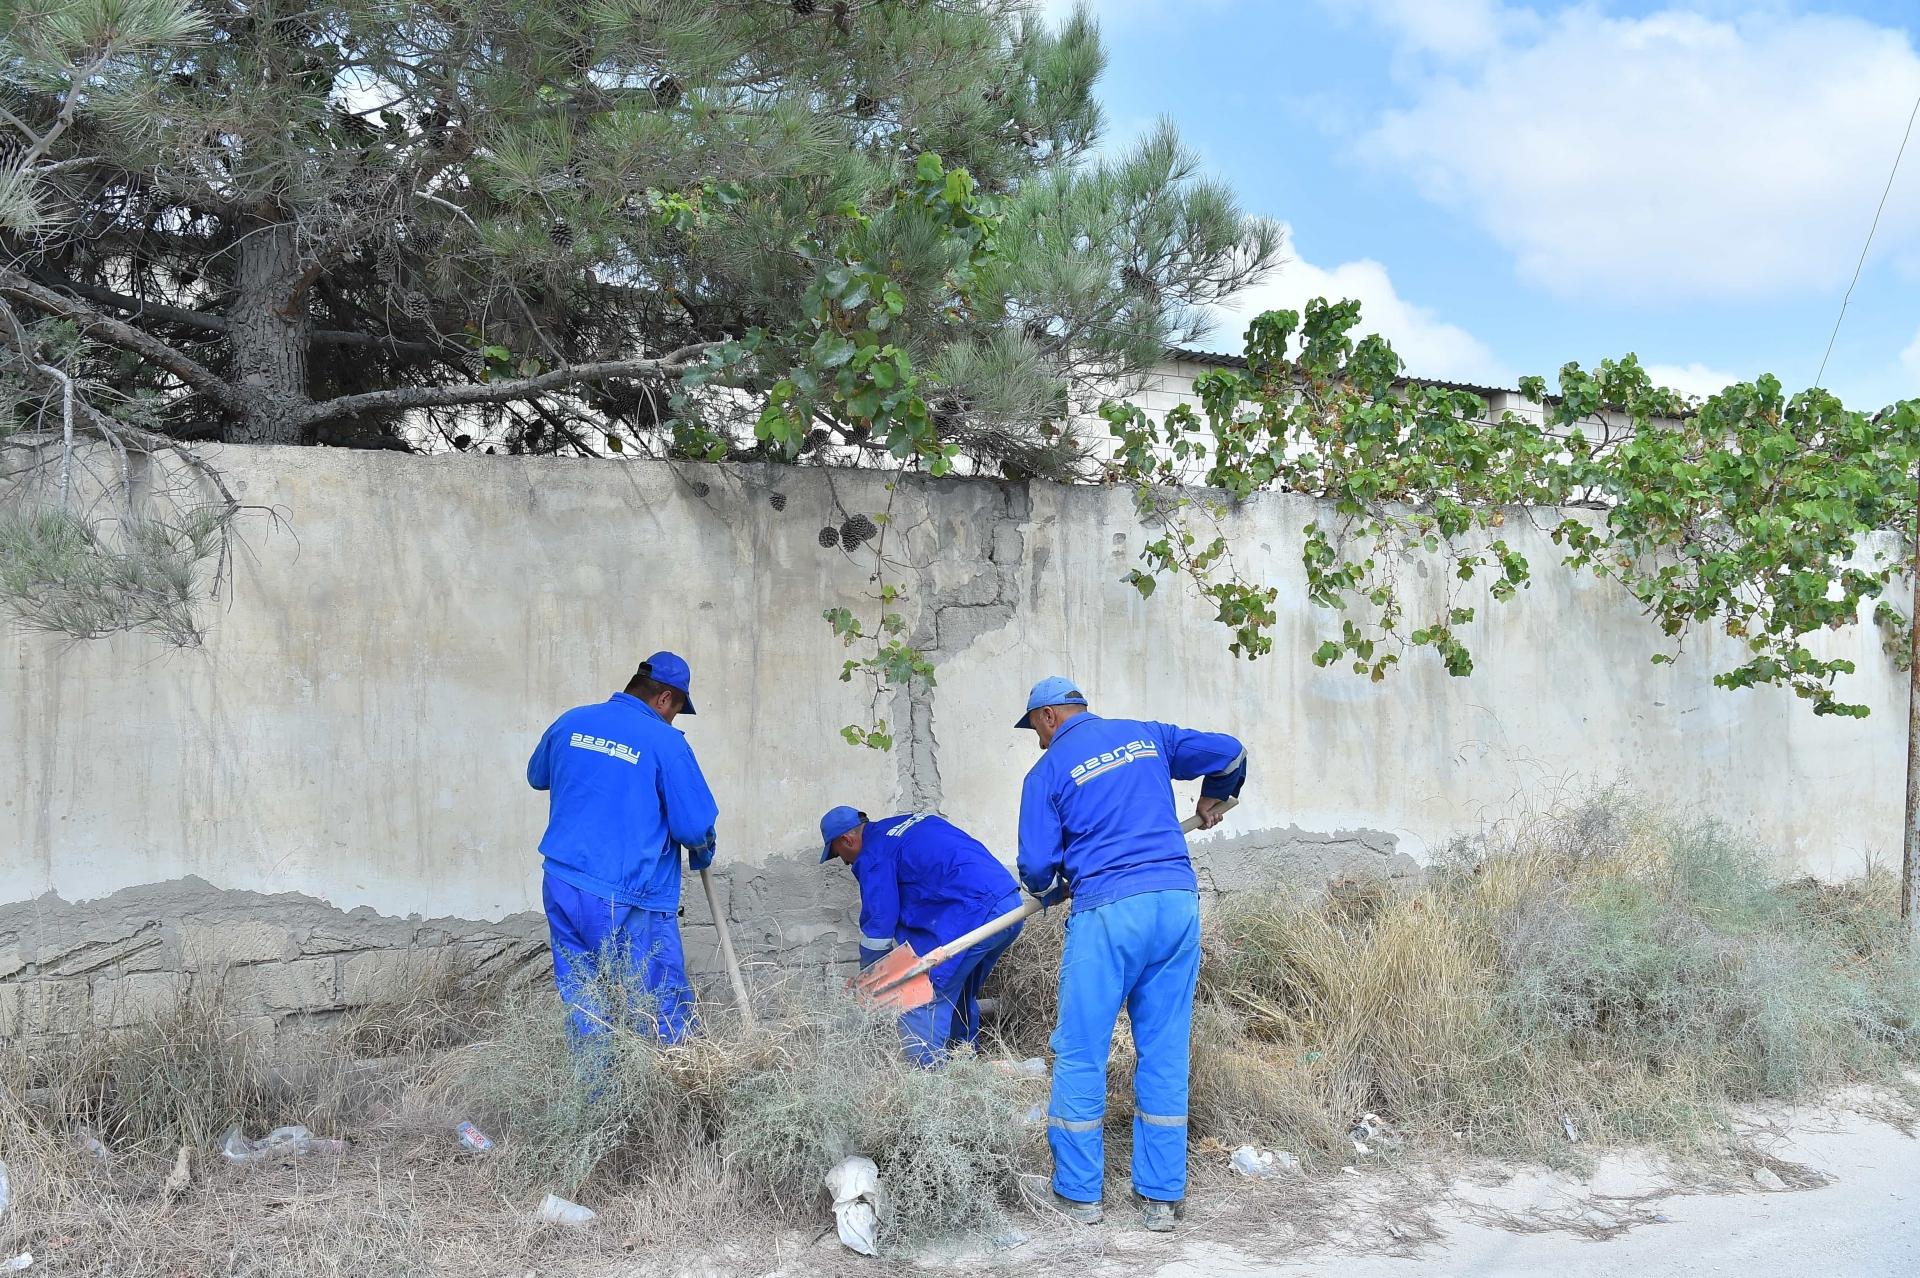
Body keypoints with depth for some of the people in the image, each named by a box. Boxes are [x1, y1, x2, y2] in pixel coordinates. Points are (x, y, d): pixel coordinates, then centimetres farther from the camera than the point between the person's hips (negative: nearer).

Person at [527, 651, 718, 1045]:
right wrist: (702, 853, 12)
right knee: (668, 1009, 5)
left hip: (561, 888, 6)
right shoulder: (667, 743, -9)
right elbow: (694, 825, -9)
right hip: (626, 901, -6)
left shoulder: (570, 722, 9)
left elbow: (536, 776, 28)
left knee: (583, 1008, 12)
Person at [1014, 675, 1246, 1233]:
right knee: (1165, 1052, 9)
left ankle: (1079, 1192, 13)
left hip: (1106, 913, -4)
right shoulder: (1146, 736, 15)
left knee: (1081, 1054, 7)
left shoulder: (1048, 771, 3)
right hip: (1178, 904, 5)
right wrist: (1214, 797, 39)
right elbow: (1228, 752, 20)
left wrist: (1050, 888, 22)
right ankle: (1161, 1197, 13)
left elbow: (1038, 866, -1)